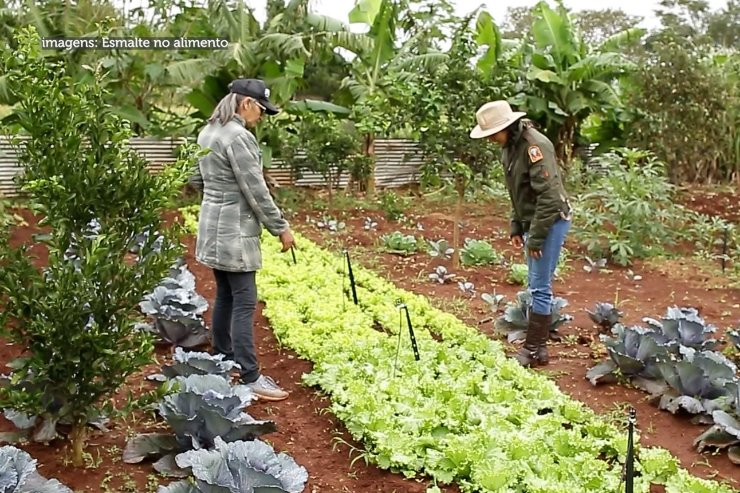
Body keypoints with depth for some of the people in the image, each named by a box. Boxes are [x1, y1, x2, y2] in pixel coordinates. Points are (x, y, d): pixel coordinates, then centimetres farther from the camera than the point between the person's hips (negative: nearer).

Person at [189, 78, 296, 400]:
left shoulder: (207, 132, 11)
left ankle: (222, 361, 28)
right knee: (244, 303, -6)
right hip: (234, 231, -10)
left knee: (225, 296, 18)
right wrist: (281, 228, -9)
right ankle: (249, 378, -3)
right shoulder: (238, 137, -18)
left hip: (213, 228, 10)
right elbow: (256, 191, -17)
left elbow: (196, 180, 19)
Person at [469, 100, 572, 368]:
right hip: (532, 222, 10)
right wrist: (516, 228, 15)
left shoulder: (534, 145, -22)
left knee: (540, 287, -5)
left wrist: (536, 237, -21)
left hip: (550, 222, -10)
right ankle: (538, 345, 21)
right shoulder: (510, 146, 7)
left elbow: (549, 195, -24)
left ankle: (534, 350, 3)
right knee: (536, 286, 13)